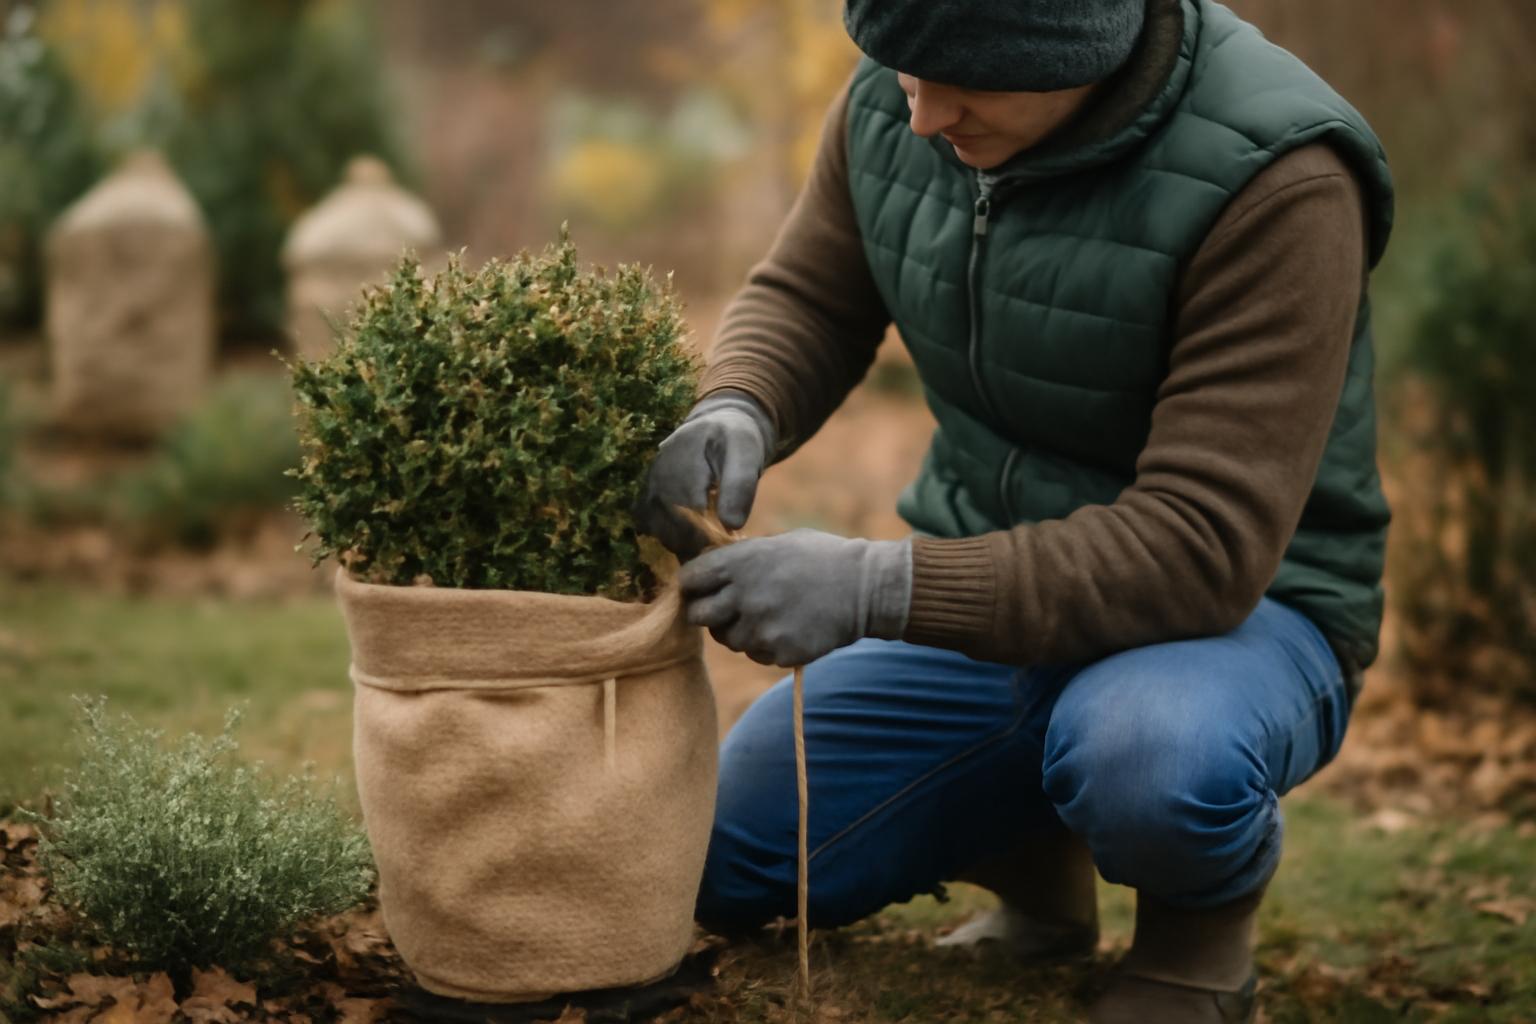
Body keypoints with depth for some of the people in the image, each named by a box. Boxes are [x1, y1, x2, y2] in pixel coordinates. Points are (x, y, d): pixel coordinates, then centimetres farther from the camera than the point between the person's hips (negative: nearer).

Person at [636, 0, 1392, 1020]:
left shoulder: (1273, 178, -27)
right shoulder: (893, 101, -9)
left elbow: (1204, 551, -31)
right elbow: (806, 299, 6)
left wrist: (874, 589, -36)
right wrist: (735, 413, -19)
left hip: (1243, 605, -6)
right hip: (990, 594, 6)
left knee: (1148, 760, -40)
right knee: (720, 865, -1)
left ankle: (1210, 903, -3)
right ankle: (1030, 858, 24)